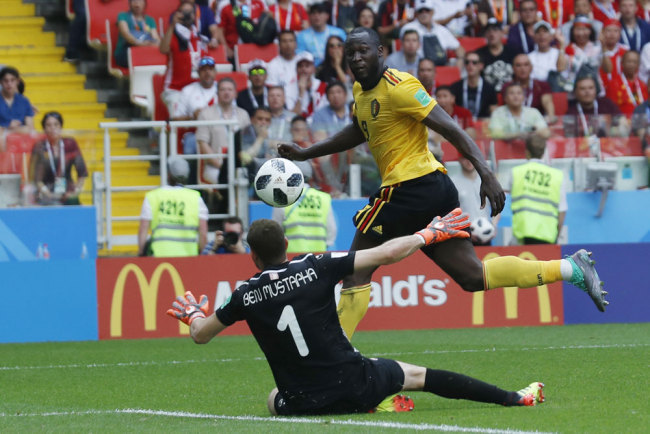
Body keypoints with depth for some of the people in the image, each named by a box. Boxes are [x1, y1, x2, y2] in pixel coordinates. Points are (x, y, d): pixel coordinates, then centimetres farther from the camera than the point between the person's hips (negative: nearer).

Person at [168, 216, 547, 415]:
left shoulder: (246, 296, -4)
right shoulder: (316, 267, -6)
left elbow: (200, 335, 12)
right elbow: (387, 253, -5)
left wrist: (193, 314, 36)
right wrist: (429, 235, 12)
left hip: (304, 402, 0)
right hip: (356, 382, 0)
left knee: (274, 401, 34)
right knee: (418, 375, 23)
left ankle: (373, 409, 10)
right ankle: (515, 398, 27)